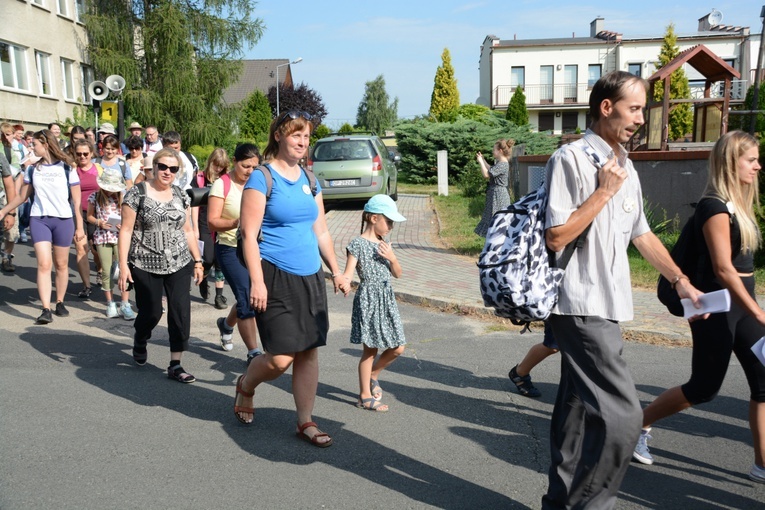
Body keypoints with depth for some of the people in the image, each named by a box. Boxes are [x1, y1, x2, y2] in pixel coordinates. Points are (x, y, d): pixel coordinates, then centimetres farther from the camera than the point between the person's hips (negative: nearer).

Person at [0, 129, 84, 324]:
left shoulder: (66, 168, -2)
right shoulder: (33, 169, 7)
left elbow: (76, 200, 0)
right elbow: (22, 196, 16)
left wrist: (79, 226, -3)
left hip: (63, 220, -1)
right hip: (39, 219, 2)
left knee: (61, 264, 6)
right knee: (44, 264, -9)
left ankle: (60, 302, 22)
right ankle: (46, 309, -11)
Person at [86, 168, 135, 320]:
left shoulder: (123, 197, 2)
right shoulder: (95, 197, 3)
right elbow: (89, 216, 10)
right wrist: (99, 222, -9)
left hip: (121, 237, 0)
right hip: (102, 238, 0)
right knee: (106, 272, 4)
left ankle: (125, 305, -1)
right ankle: (110, 304, 17)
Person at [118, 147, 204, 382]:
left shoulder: (181, 196, 9)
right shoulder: (137, 193, -4)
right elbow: (126, 230, -7)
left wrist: (197, 260, 12)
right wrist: (123, 264, -13)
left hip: (179, 265, 3)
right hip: (146, 266, -3)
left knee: (181, 311, -4)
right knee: (151, 313, 6)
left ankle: (175, 364, 5)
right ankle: (139, 343, 41)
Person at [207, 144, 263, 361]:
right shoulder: (222, 184, -7)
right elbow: (212, 221, -11)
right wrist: (235, 223, -27)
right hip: (230, 248, -5)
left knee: (245, 299, 14)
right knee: (246, 299, -10)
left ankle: (227, 324, 46)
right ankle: (253, 353, -2)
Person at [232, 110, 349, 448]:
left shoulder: (309, 180, 12)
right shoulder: (261, 178, -7)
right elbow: (249, 234, -11)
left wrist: (336, 272, 14)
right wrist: (257, 282, -18)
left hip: (310, 278, 6)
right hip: (276, 278, -6)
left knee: (309, 351, 7)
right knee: (280, 357, -7)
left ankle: (305, 422, 21)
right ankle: (245, 386, 26)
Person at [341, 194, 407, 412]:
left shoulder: (384, 244, 11)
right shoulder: (358, 244, -9)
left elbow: (398, 274, 14)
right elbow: (347, 275, -15)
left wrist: (392, 258, -5)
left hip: (387, 300, 7)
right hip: (368, 300, -7)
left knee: (397, 348, 7)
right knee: (370, 349, 0)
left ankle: (373, 375, 31)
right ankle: (365, 395, 14)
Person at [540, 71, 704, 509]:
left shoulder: (625, 166, 16)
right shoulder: (572, 159, -11)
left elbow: (641, 234, 23)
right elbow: (557, 236, -17)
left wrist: (681, 281, 23)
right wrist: (604, 191, -13)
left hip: (606, 305, 9)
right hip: (582, 305, -9)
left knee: (580, 408, 14)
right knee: (622, 414, -9)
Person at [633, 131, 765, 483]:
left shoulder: (737, 204, 11)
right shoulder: (715, 207, -18)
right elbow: (723, 269, -23)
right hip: (718, 305, -9)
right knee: (704, 387, 1)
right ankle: (639, 424, 19)